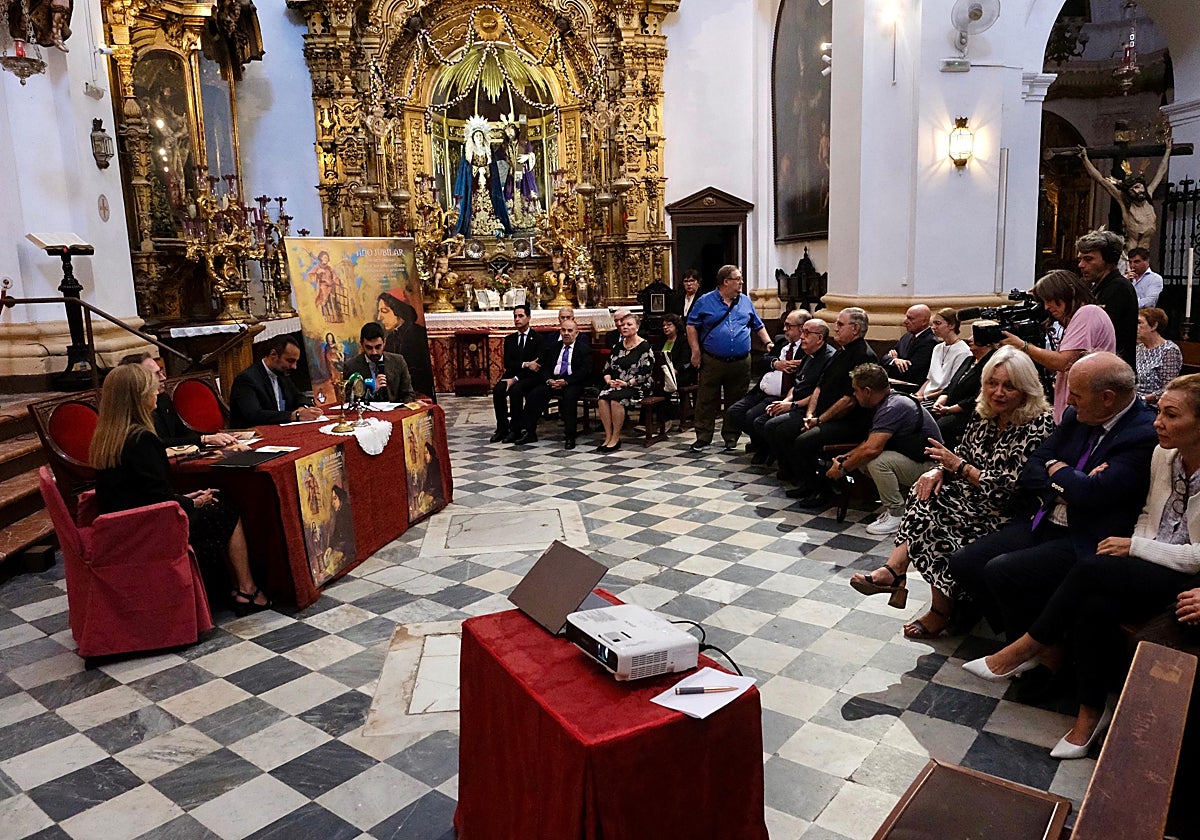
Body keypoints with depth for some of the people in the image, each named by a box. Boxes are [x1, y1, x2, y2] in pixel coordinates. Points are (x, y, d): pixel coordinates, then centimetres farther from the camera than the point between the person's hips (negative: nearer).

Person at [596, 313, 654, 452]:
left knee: (616, 399, -33)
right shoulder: (618, 346, 17)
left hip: (637, 387, -5)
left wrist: (627, 383, -17)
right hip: (615, 384, 6)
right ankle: (608, 437, -22)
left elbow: (645, 373, -11)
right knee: (602, 398, -26)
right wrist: (609, 380, -5)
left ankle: (616, 438, -22)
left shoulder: (645, 347, -3)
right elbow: (607, 368, 16)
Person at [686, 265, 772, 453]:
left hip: (741, 362, 3)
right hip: (711, 361, -3)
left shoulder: (746, 301, 13)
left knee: (736, 402, 8)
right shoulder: (705, 302, 2)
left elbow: (758, 326, 20)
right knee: (706, 401, -1)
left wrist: (768, 343, 6)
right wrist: (696, 350, -7)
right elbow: (691, 326, 1)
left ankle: (731, 437, 20)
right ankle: (703, 438, 6)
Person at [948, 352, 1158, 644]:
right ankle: (1017, 635, 12)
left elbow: (1092, 492, -25)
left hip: (1086, 543, -8)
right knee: (963, 562, -4)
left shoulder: (1145, 434, -15)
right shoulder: (1075, 417, 9)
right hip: (1042, 523, 8)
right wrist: (1069, 485, -11)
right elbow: (1029, 472, 9)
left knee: (1002, 571, -24)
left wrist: (1057, 470, -5)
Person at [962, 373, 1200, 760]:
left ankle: (1027, 648, -10)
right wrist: (1135, 546, -2)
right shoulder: (1163, 454, 5)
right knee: (1095, 605, -26)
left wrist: (1135, 546, -15)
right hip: (1151, 568, 6)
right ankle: (1091, 712, -11)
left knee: (1091, 569, -29)